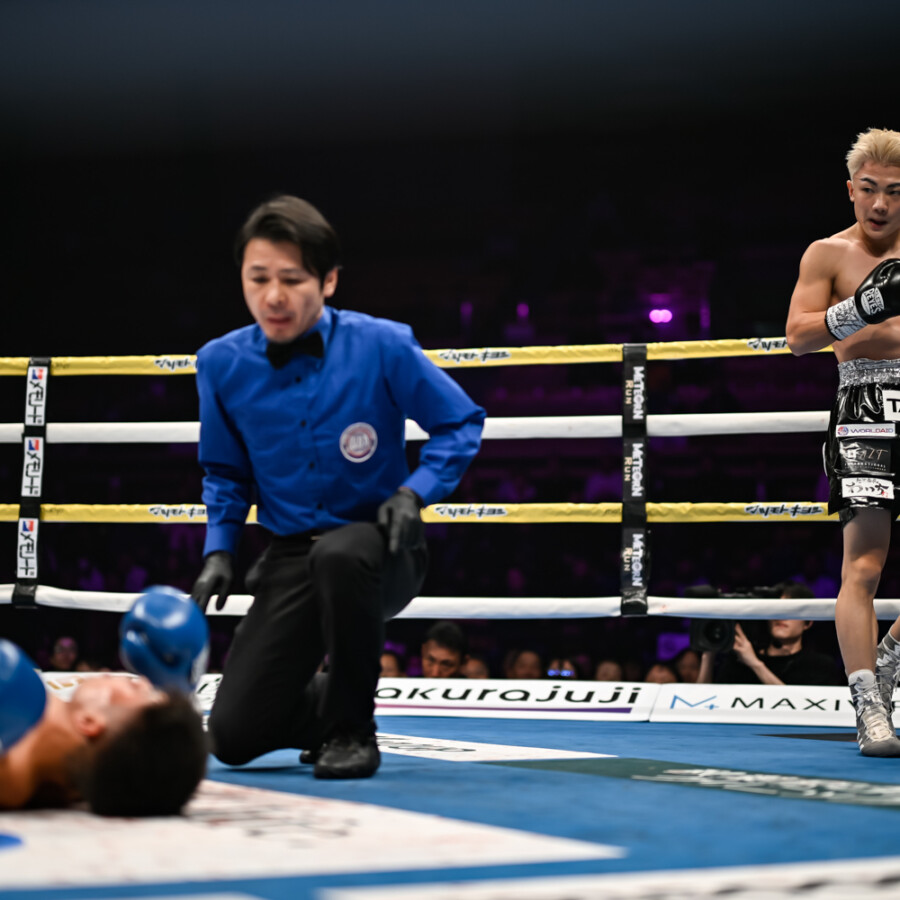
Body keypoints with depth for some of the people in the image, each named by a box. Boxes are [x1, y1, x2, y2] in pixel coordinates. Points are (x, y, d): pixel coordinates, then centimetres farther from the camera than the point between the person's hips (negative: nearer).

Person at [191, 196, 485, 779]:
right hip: (291, 557, 3)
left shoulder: (381, 346, -13)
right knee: (233, 735, -8)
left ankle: (353, 727, -17)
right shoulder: (223, 364, -3)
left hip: (380, 549, -3)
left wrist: (415, 492, -15)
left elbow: (462, 424, 0)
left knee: (339, 556, -42)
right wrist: (219, 550, 0)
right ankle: (330, 705, 28)